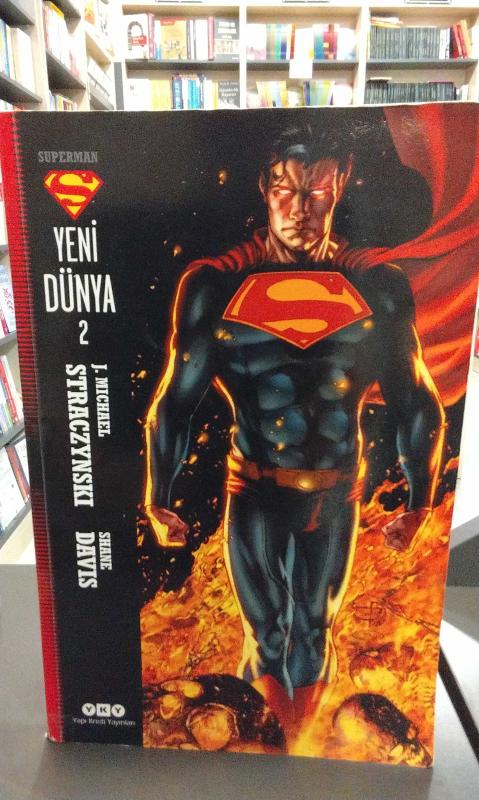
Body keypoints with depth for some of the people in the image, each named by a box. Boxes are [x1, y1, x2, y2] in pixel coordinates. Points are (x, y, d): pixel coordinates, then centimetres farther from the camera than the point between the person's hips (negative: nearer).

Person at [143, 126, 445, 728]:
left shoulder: (379, 287, -5)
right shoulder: (215, 284, -9)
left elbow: (419, 407, 3)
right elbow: (174, 403, -4)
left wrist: (420, 504, 7)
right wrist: (158, 502, 1)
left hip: (337, 495, 2)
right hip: (254, 495, -1)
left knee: (314, 632, 22)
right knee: (266, 636, 19)